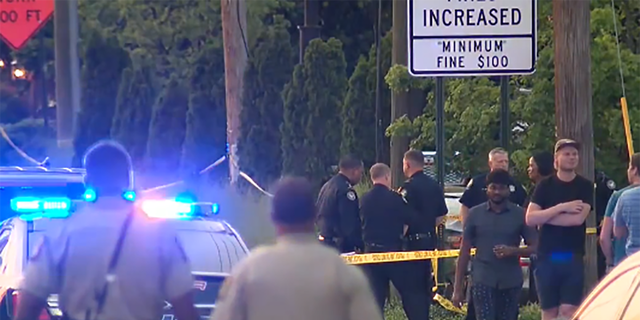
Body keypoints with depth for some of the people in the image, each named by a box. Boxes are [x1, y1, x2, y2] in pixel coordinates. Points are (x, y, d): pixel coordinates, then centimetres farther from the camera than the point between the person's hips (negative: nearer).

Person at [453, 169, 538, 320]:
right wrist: (458, 287, 3)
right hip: (483, 281, -1)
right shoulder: (475, 214, 4)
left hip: (511, 282, 1)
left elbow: (534, 247, 2)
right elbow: (465, 251, 7)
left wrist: (513, 251, -19)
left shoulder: (520, 215, 3)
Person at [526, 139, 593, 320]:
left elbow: (578, 218, -13)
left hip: (573, 258, -2)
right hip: (547, 257, 2)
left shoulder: (585, 186, 3)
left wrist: (544, 217, -7)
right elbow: (530, 219, -6)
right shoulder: (545, 186, 6)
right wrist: (562, 208, -13)